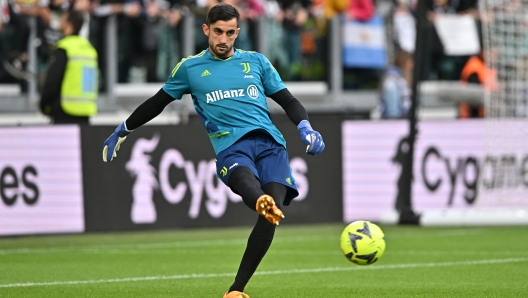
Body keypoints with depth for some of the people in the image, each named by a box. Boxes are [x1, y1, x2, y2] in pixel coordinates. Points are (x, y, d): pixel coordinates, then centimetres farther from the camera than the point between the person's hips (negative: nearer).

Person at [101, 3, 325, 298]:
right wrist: (122, 132, 38)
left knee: (273, 212, -22)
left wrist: (306, 128, 3)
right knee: (246, 180, -39)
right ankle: (263, 203, -78)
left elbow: (288, 101, 22)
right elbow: (157, 103, 31)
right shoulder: (190, 68, 19)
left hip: (270, 141, 2)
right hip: (231, 146, -2)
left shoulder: (256, 61, 22)